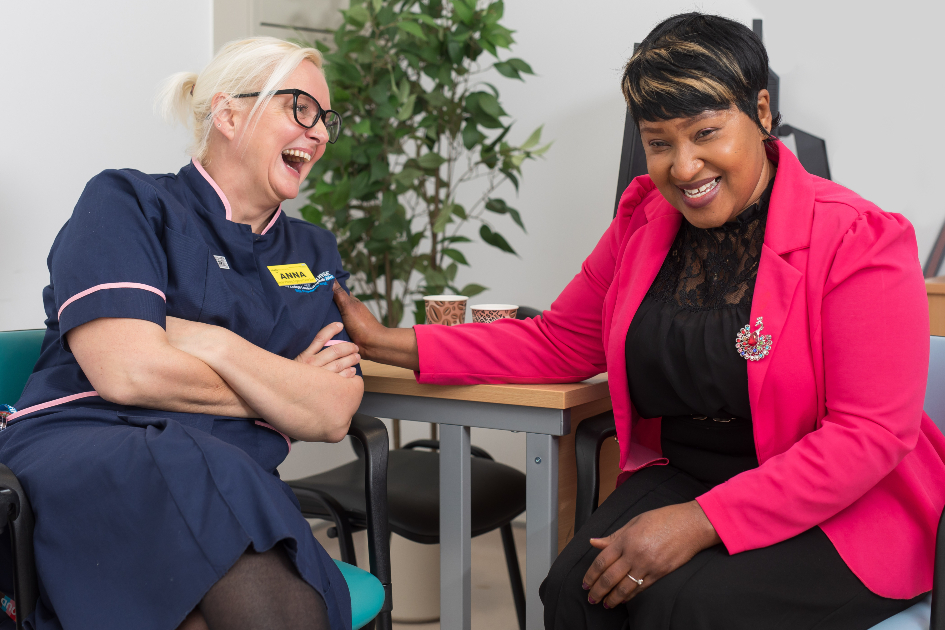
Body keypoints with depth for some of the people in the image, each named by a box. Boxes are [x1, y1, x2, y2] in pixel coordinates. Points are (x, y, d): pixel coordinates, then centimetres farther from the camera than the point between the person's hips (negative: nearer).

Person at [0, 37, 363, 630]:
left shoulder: (314, 253, 21)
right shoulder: (128, 202, 5)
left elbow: (333, 417, 6)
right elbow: (126, 372, -11)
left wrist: (213, 344, -7)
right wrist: (282, 390, 2)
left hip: (237, 486, 4)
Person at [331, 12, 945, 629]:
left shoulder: (858, 242, -15)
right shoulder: (644, 221, 4)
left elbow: (872, 433, -19)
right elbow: (558, 343, 11)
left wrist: (699, 523, -26)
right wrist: (387, 344, 3)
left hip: (839, 512, -4)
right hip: (681, 478, 5)